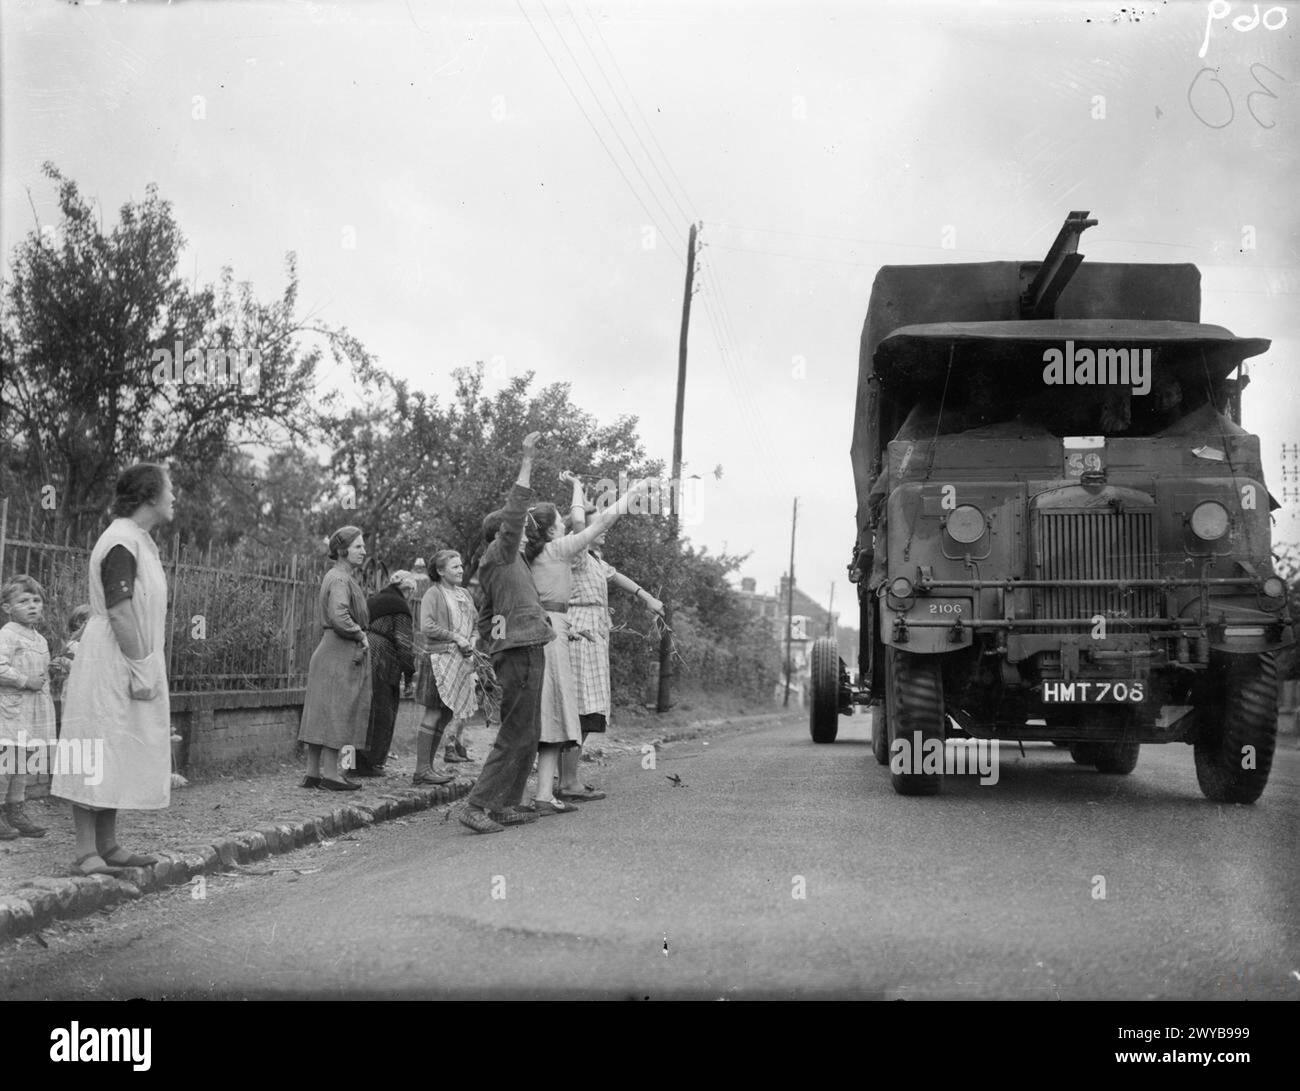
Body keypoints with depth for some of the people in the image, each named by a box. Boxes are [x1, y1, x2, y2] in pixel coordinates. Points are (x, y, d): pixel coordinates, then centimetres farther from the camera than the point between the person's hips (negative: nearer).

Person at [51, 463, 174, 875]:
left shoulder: (138, 541, 17)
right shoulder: (122, 541, -15)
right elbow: (119, 611, -22)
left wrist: (146, 667, 16)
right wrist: (142, 670, -21)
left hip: (129, 665, 10)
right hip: (111, 667, -10)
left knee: (115, 762, 13)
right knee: (97, 759, -7)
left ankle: (107, 847, 19)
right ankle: (86, 853, -5)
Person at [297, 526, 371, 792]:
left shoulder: (336, 576, 18)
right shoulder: (340, 580, -14)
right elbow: (339, 617, -27)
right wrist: (360, 634, -14)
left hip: (329, 651, 10)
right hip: (340, 653, -10)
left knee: (321, 714, 10)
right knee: (335, 712, -6)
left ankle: (313, 772, 13)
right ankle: (329, 773, -4)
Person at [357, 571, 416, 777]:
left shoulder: (373, 600, 19)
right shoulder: (400, 607, -4)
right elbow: (403, 642, -9)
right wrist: (410, 671, -4)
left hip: (361, 658, 8)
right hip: (381, 664, -8)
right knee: (381, 713, 1)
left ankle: (357, 760, 17)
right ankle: (368, 764, 2)